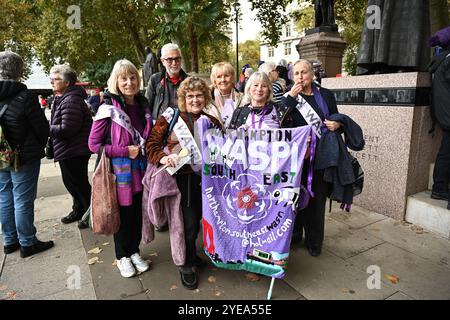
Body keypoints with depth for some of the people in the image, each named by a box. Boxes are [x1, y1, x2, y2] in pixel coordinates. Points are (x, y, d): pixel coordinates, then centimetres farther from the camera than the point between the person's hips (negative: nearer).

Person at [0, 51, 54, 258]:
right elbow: (42, 127, -10)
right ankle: (27, 243, 14)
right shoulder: (24, 96, -16)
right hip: (24, 157, -7)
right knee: (23, 200, 2)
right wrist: (40, 147, 8)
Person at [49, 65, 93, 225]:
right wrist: (49, 128, 4)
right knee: (71, 182, 21)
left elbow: (67, 129, -25)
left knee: (78, 184, 1)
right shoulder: (61, 99, 15)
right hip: (68, 151, 11)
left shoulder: (70, 100, -20)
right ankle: (79, 210, 37)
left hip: (73, 151, -11)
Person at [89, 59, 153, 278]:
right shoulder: (108, 109, -11)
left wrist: (145, 149, 2)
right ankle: (122, 256, 30)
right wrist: (125, 151, -17)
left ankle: (134, 251, 35)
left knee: (137, 212, 14)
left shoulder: (143, 105, 5)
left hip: (139, 170, 5)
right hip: (119, 171, -4)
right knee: (122, 214, 8)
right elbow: (93, 144, -9)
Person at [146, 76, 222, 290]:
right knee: (189, 222, -1)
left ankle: (190, 254, 44)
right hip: (181, 177, -4)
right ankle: (187, 264, 25)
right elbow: (151, 144, -6)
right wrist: (162, 158, -24)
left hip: (204, 177, 4)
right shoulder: (170, 117, -2)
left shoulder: (212, 121, 9)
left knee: (197, 220, 17)